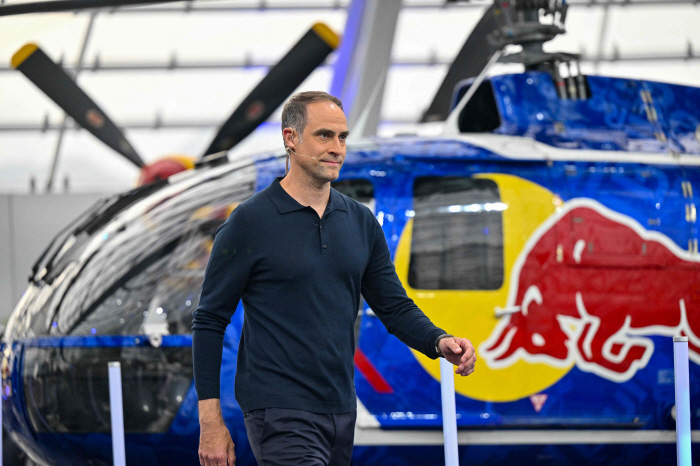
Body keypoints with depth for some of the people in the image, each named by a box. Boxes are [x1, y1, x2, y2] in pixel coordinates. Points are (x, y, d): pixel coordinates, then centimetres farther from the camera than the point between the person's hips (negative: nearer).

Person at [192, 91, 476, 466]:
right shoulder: (249, 223, -6)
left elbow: (395, 307, 14)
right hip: (279, 414, -6)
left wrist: (440, 342, -8)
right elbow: (210, 321, -4)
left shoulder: (361, 222, 10)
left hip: (341, 410, 6)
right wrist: (210, 421, -9)